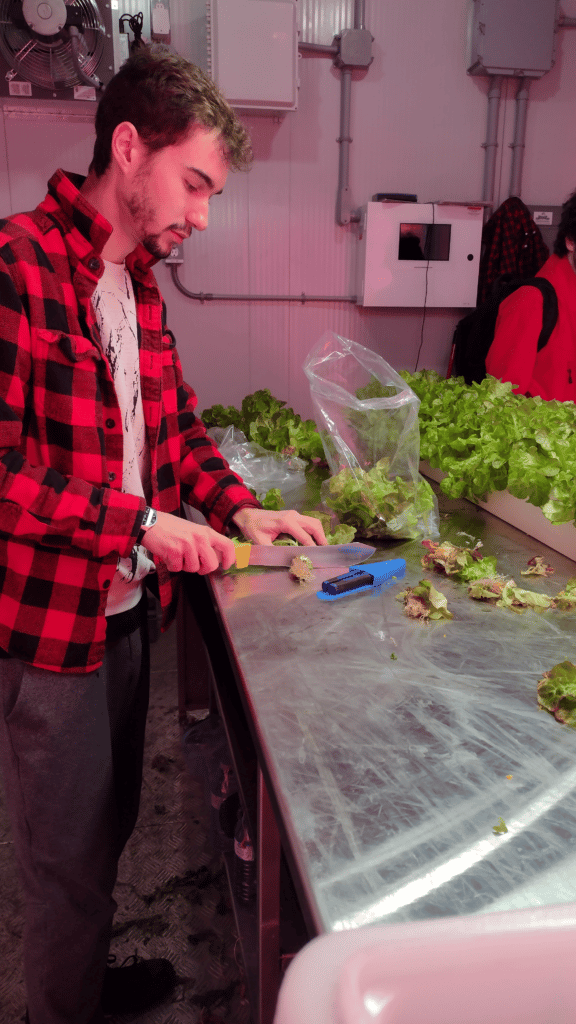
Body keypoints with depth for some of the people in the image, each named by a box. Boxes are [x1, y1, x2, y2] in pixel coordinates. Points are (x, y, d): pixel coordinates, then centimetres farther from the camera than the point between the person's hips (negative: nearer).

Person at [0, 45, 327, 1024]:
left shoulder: (136, 282, 10)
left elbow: (176, 422, 15)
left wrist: (237, 509, 1)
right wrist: (142, 523, -21)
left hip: (123, 610, 8)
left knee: (111, 824, 25)